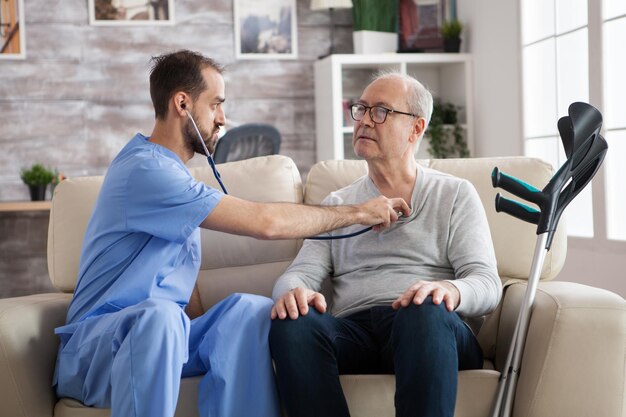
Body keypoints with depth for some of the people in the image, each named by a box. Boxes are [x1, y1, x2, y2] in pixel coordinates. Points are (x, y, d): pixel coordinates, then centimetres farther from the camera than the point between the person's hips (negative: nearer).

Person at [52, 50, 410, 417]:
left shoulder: (171, 170, 16)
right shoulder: (146, 170, -17)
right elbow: (264, 222, -21)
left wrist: (212, 340, -1)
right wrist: (358, 212, -10)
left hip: (168, 335, 8)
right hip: (98, 342, -8)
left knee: (252, 310, -20)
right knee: (160, 314, -40)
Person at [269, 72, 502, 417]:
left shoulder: (455, 194, 16)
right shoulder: (337, 204, 25)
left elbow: (487, 284, 4)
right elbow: (301, 272, 13)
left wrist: (451, 290, -21)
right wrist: (293, 291, -15)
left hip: (436, 332, -2)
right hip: (352, 330, 2)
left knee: (425, 311, -38)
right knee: (291, 323, -31)